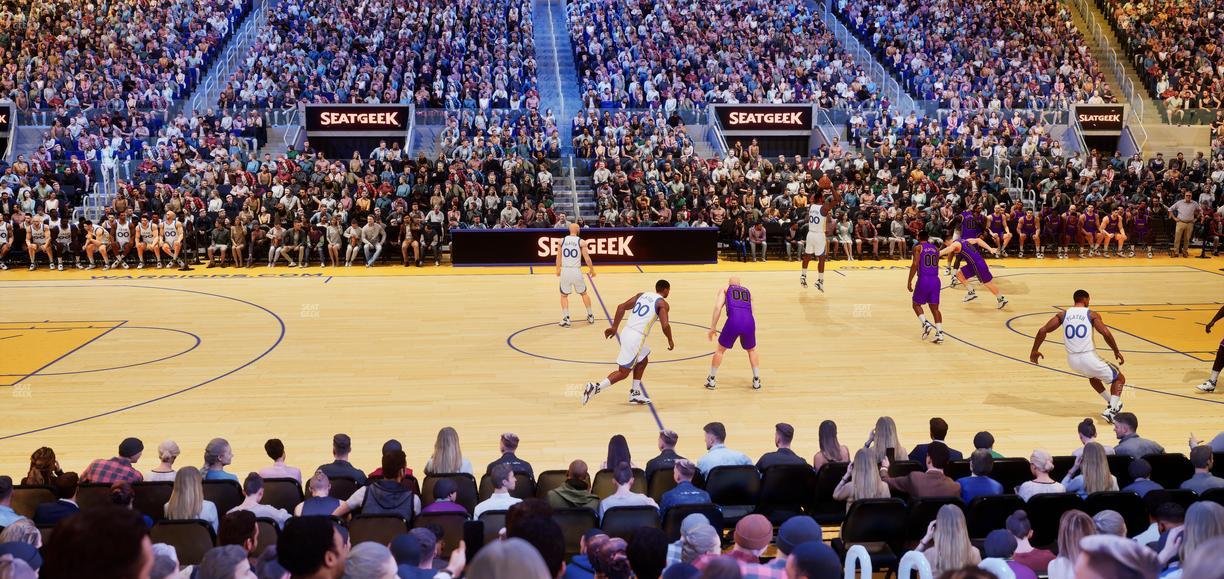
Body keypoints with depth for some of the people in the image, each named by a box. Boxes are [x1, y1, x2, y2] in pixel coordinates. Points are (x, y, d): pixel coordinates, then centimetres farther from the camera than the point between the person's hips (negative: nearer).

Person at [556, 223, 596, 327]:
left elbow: (558, 257, 12)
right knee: (584, 293, 19)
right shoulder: (581, 242, -3)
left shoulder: (562, 241, 4)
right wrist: (592, 269, 10)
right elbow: (587, 258, -4)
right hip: (576, 271, -1)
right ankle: (590, 316, 25)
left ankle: (566, 318, 1)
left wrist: (558, 269, 27)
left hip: (565, 270, 1)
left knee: (564, 295, 13)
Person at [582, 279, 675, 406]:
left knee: (643, 360, 28)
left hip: (627, 333, 8)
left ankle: (635, 394, 29)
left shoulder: (642, 295, 16)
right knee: (623, 372, -2)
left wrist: (614, 327, 14)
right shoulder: (662, 303, -2)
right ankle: (595, 387, -16)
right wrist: (670, 340, 4)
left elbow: (622, 307, 10)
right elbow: (665, 325, -14)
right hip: (636, 338, -8)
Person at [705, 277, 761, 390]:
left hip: (734, 321, -2)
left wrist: (712, 328, 8)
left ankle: (711, 381, 25)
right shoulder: (747, 291, 30)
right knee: (751, 350, 28)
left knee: (720, 350, 19)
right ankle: (756, 381, 27)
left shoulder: (725, 289, 21)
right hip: (749, 321, 2)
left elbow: (718, 307, 6)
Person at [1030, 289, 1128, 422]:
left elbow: (1043, 330, 4)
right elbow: (1106, 333, -12)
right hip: (1088, 358, -5)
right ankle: (1111, 410, -4)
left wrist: (1034, 350, 15)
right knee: (1119, 378, 15)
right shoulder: (1091, 314, 0)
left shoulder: (1063, 314, 10)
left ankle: (1113, 404, 43)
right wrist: (1117, 351, 1)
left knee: (1092, 375, 39)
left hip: (1072, 360, 5)